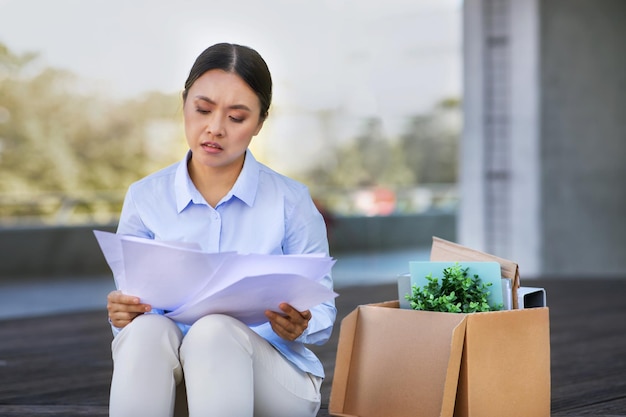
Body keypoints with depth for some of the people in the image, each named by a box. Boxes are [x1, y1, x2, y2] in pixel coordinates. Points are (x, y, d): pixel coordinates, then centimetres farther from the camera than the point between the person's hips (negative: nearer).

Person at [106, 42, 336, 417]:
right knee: (147, 330, -33)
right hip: (169, 374, 2)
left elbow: (322, 310, 3)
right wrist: (122, 313, -18)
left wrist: (298, 327, -21)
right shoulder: (145, 198, 8)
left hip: (270, 370, -1)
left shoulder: (291, 201, 2)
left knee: (215, 331, -35)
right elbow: (132, 303, 7)